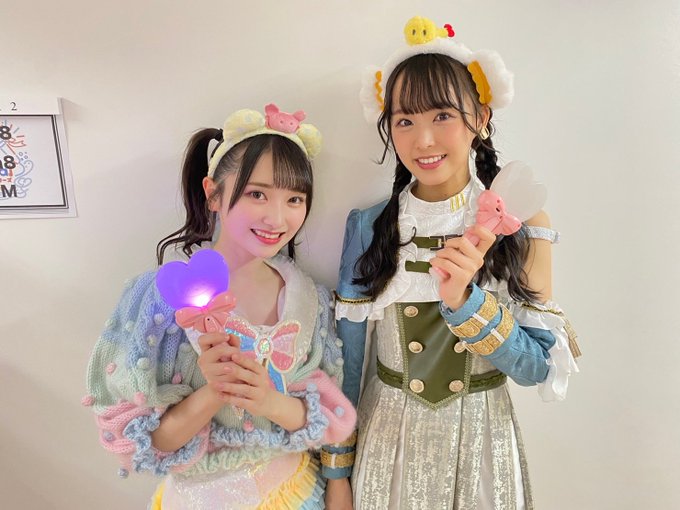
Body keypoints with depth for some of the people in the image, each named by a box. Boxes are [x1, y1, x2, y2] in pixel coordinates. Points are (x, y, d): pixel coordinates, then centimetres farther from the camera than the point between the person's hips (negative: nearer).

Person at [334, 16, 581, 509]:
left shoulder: (522, 224, -11)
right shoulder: (367, 227, -9)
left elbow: (538, 366, -13)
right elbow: (348, 359, -4)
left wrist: (463, 298, -29)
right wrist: (340, 466, 1)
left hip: (480, 446, 0)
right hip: (388, 444, 0)